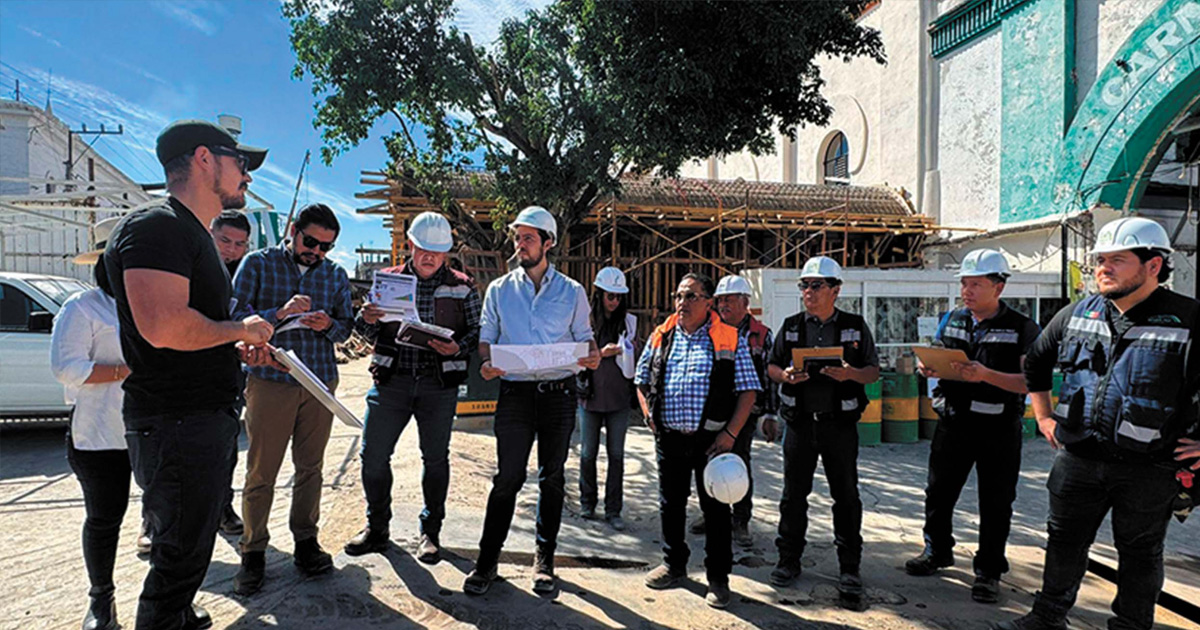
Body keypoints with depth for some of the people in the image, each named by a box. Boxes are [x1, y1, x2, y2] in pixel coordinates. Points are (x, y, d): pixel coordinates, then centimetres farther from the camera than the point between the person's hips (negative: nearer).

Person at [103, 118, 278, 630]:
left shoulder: (193, 234, 18)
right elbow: (162, 326, -30)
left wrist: (236, 349, 11)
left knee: (188, 548, 24)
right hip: (177, 424, -10)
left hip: (205, 415, 11)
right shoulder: (158, 226, -16)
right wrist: (241, 328, -15)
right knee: (181, 555, 2)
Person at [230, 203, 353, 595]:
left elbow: (346, 326, 12)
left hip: (320, 382, 3)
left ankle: (306, 541, 22)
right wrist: (279, 314, -22)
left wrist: (328, 325, -10)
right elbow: (234, 317, -7)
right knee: (261, 472, 2)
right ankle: (253, 553, 14)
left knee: (310, 467, 10)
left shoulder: (336, 276, 11)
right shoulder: (257, 264, 1)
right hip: (270, 381, -3)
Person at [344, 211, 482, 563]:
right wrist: (366, 319, -12)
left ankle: (430, 532, 22)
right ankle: (377, 528, 22)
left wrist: (458, 348, -18)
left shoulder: (462, 287, 5)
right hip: (391, 380, 1)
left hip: (439, 383, -1)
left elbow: (478, 331, 2)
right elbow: (371, 334, 11)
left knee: (435, 457, 7)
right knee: (373, 455, 3)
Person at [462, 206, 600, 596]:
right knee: (508, 477, -3)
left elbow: (584, 338, 10)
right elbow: (486, 339, 10)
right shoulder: (499, 290, 9)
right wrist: (486, 364, -11)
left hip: (559, 392, 1)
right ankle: (487, 562, 12)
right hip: (515, 392, 0)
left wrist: (593, 356, -13)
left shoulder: (572, 292, 8)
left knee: (552, 478, 9)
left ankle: (544, 559, 23)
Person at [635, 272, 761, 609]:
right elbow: (642, 380, 15)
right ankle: (674, 564, 35)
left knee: (715, 509, 5)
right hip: (669, 439, 3)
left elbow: (748, 390, -4)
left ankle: (718, 577, 21)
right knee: (671, 504, 15)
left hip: (711, 439, -3)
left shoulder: (730, 340, -2)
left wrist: (730, 434, -11)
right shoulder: (660, 337, 7)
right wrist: (651, 419, 3)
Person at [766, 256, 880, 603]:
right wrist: (786, 376, -11)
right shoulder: (791, 326, 8)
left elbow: (874, 371, 3)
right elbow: (771, 366, 12)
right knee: (794, 493, 8)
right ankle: (789, 559, 21)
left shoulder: (855, 326, 3)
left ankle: (849, 568, 17)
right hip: (800, 421, 2)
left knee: (846, 496, 4)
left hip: (840, 422, -1)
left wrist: (851, 374, -18)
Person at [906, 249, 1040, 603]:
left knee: (995, 502, 6)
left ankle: (988, 571, 21)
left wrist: (986, 375, -27)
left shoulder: (1022, 328, -6)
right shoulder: (952, 321, 9)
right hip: (953, 421, 5)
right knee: (938, 492, 13)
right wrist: (929, 370, -7)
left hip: (998, 429, -4)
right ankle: (937, 551, 33)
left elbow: (1029, 382, -14)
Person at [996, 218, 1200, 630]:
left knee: (1139, 553, 14)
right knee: (1065, 541, 15)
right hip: (1078, 459, 4)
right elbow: (1035, 362, 17)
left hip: (1148, 468, -4)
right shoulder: (1077, 314, 2)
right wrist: (1044, 417, 14)